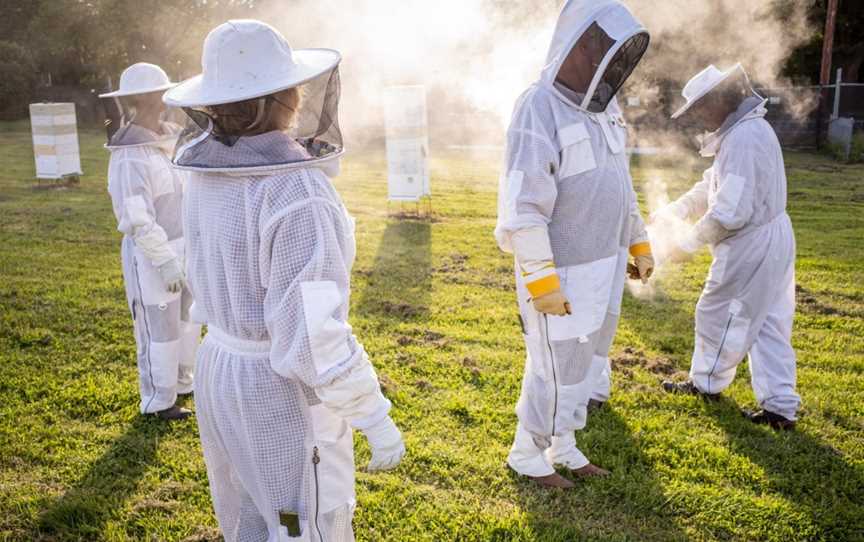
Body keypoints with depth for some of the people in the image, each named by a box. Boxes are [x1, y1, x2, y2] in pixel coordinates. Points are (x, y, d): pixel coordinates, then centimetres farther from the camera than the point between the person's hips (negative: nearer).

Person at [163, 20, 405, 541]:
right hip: (284, 393, -8)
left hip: (222, 372, 8)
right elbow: (315, 338, -29)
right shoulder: (297, 195, -28)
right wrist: (377, 419, -17)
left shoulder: (209, 177, -2)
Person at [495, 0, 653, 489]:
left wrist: (638, 243, 20)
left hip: (603, 265, 8)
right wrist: (541, 282, -24)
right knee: (557, 371, 5)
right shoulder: (540, 110, -20)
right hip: (561, 272, -8)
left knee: (587, 365, 18)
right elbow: (524, 207, -23)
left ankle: (562, 445, 37)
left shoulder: (604, 106, 7)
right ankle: (528, 454, 27)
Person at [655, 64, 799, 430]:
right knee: (770, 324, 13)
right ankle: (780, 406, 18)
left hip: (750, 246, -10)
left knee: (718, 315, 10)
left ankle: (706, 383, 30)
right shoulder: (751, 129, 11)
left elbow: (730, 211, -26)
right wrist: (673, 211, 5)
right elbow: (713, 185, 15)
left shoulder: (741, 138, -23)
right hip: (773, 239, 10)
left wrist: (689, 244, -15)